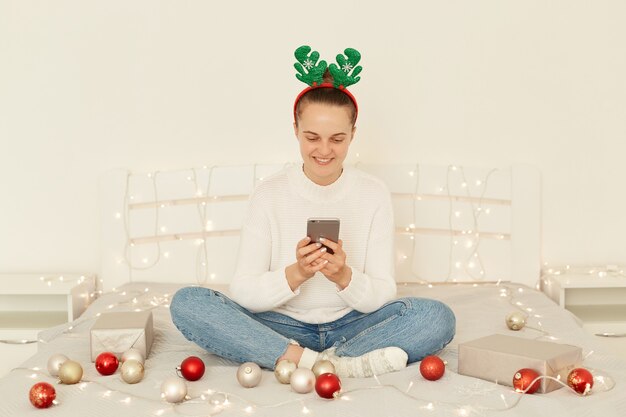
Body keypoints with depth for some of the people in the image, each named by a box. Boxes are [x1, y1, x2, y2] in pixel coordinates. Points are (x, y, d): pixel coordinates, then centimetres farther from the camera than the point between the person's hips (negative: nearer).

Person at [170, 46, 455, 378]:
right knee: (187, 302, -24)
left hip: (351, 325, 0)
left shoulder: (374, 194, -3)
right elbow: (242, 291, -11)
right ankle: (345, 363, -31)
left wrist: (344, 276, -27)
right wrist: (295, 274, -29)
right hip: (284, 326, 0)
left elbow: (382, 296, -6)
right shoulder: (269, 194, -5)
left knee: (437, 317, -24)